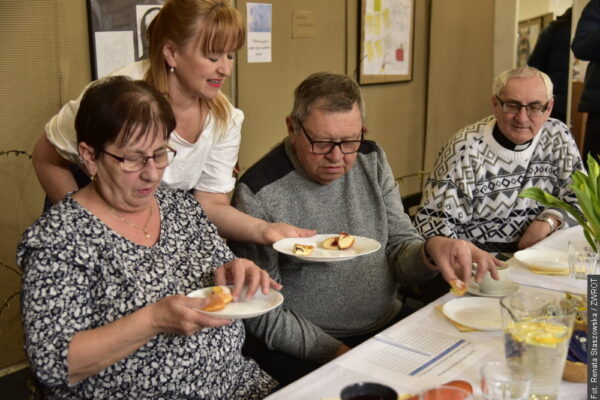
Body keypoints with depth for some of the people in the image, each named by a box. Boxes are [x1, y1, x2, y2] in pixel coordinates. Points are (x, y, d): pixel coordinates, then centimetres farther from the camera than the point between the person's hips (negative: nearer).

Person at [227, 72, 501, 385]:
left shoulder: (372, 161, 2)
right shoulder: (258, 193, -15)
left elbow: (399, 250, 3)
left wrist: (430, 251, -19)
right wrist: (336, 353, -17)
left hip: (388, 324, 5)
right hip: (303, 350, -5)